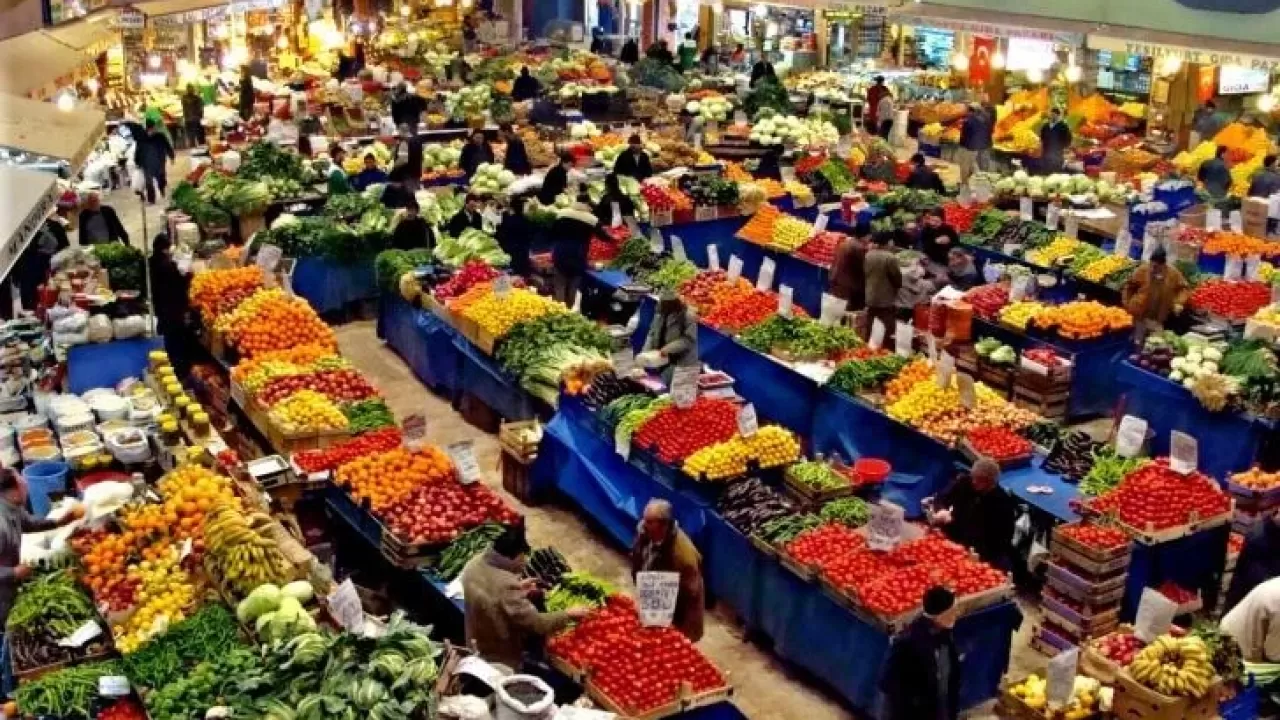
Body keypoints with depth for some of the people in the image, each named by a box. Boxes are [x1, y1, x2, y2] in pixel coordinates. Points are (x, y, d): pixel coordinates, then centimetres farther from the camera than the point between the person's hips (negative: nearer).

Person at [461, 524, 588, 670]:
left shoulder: (474, 563, -12)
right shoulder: (506, 585, -37)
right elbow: (536, 623, -31)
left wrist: (518, 588, 3)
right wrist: (568, 615, -19)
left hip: (477, 648, 8)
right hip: (502, 660, -8)